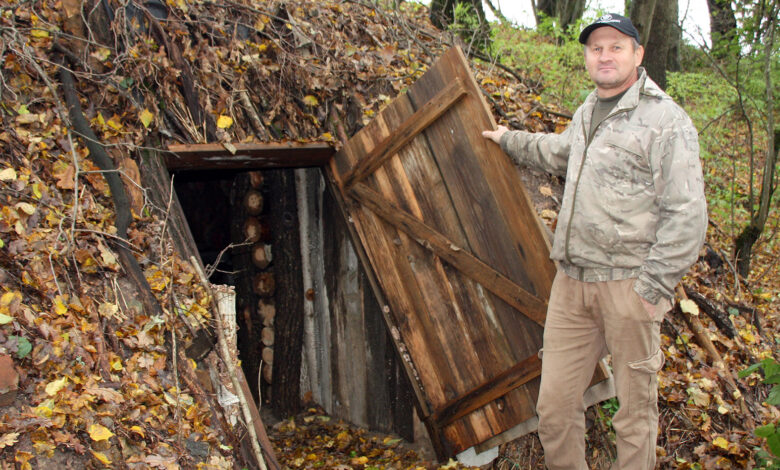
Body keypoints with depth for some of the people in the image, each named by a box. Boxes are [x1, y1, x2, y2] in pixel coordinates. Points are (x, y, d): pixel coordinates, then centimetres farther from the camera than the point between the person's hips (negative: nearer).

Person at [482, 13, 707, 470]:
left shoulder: (665, 119, -7)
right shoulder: (588, 113, 18)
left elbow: (687, 214, -12)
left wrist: (654, 286, -15)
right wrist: (511, 140, 51)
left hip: (627, 283, -6)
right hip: (572, 279, 7)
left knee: (636, 406, 5)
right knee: (555, 402, 8)